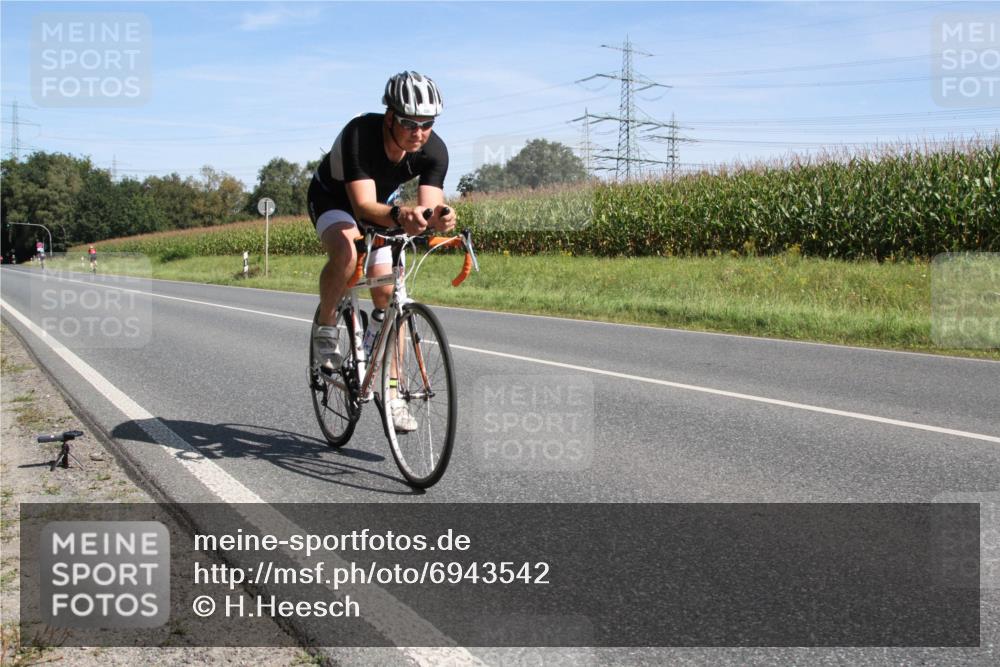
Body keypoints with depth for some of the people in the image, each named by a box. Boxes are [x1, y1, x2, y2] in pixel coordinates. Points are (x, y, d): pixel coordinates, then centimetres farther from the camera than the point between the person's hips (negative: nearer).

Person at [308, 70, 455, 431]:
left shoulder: (435, 151, -26)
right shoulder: (359, 134, -37)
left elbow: (429, 204, -32)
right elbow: (364, 204, -45)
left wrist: (440, 216, -56)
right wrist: (400, 215, -64)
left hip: (381, 208, 4)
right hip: (332, 198, -4)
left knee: (388, 294, -7)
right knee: (346, 252, -37)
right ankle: (325, 330, -11)